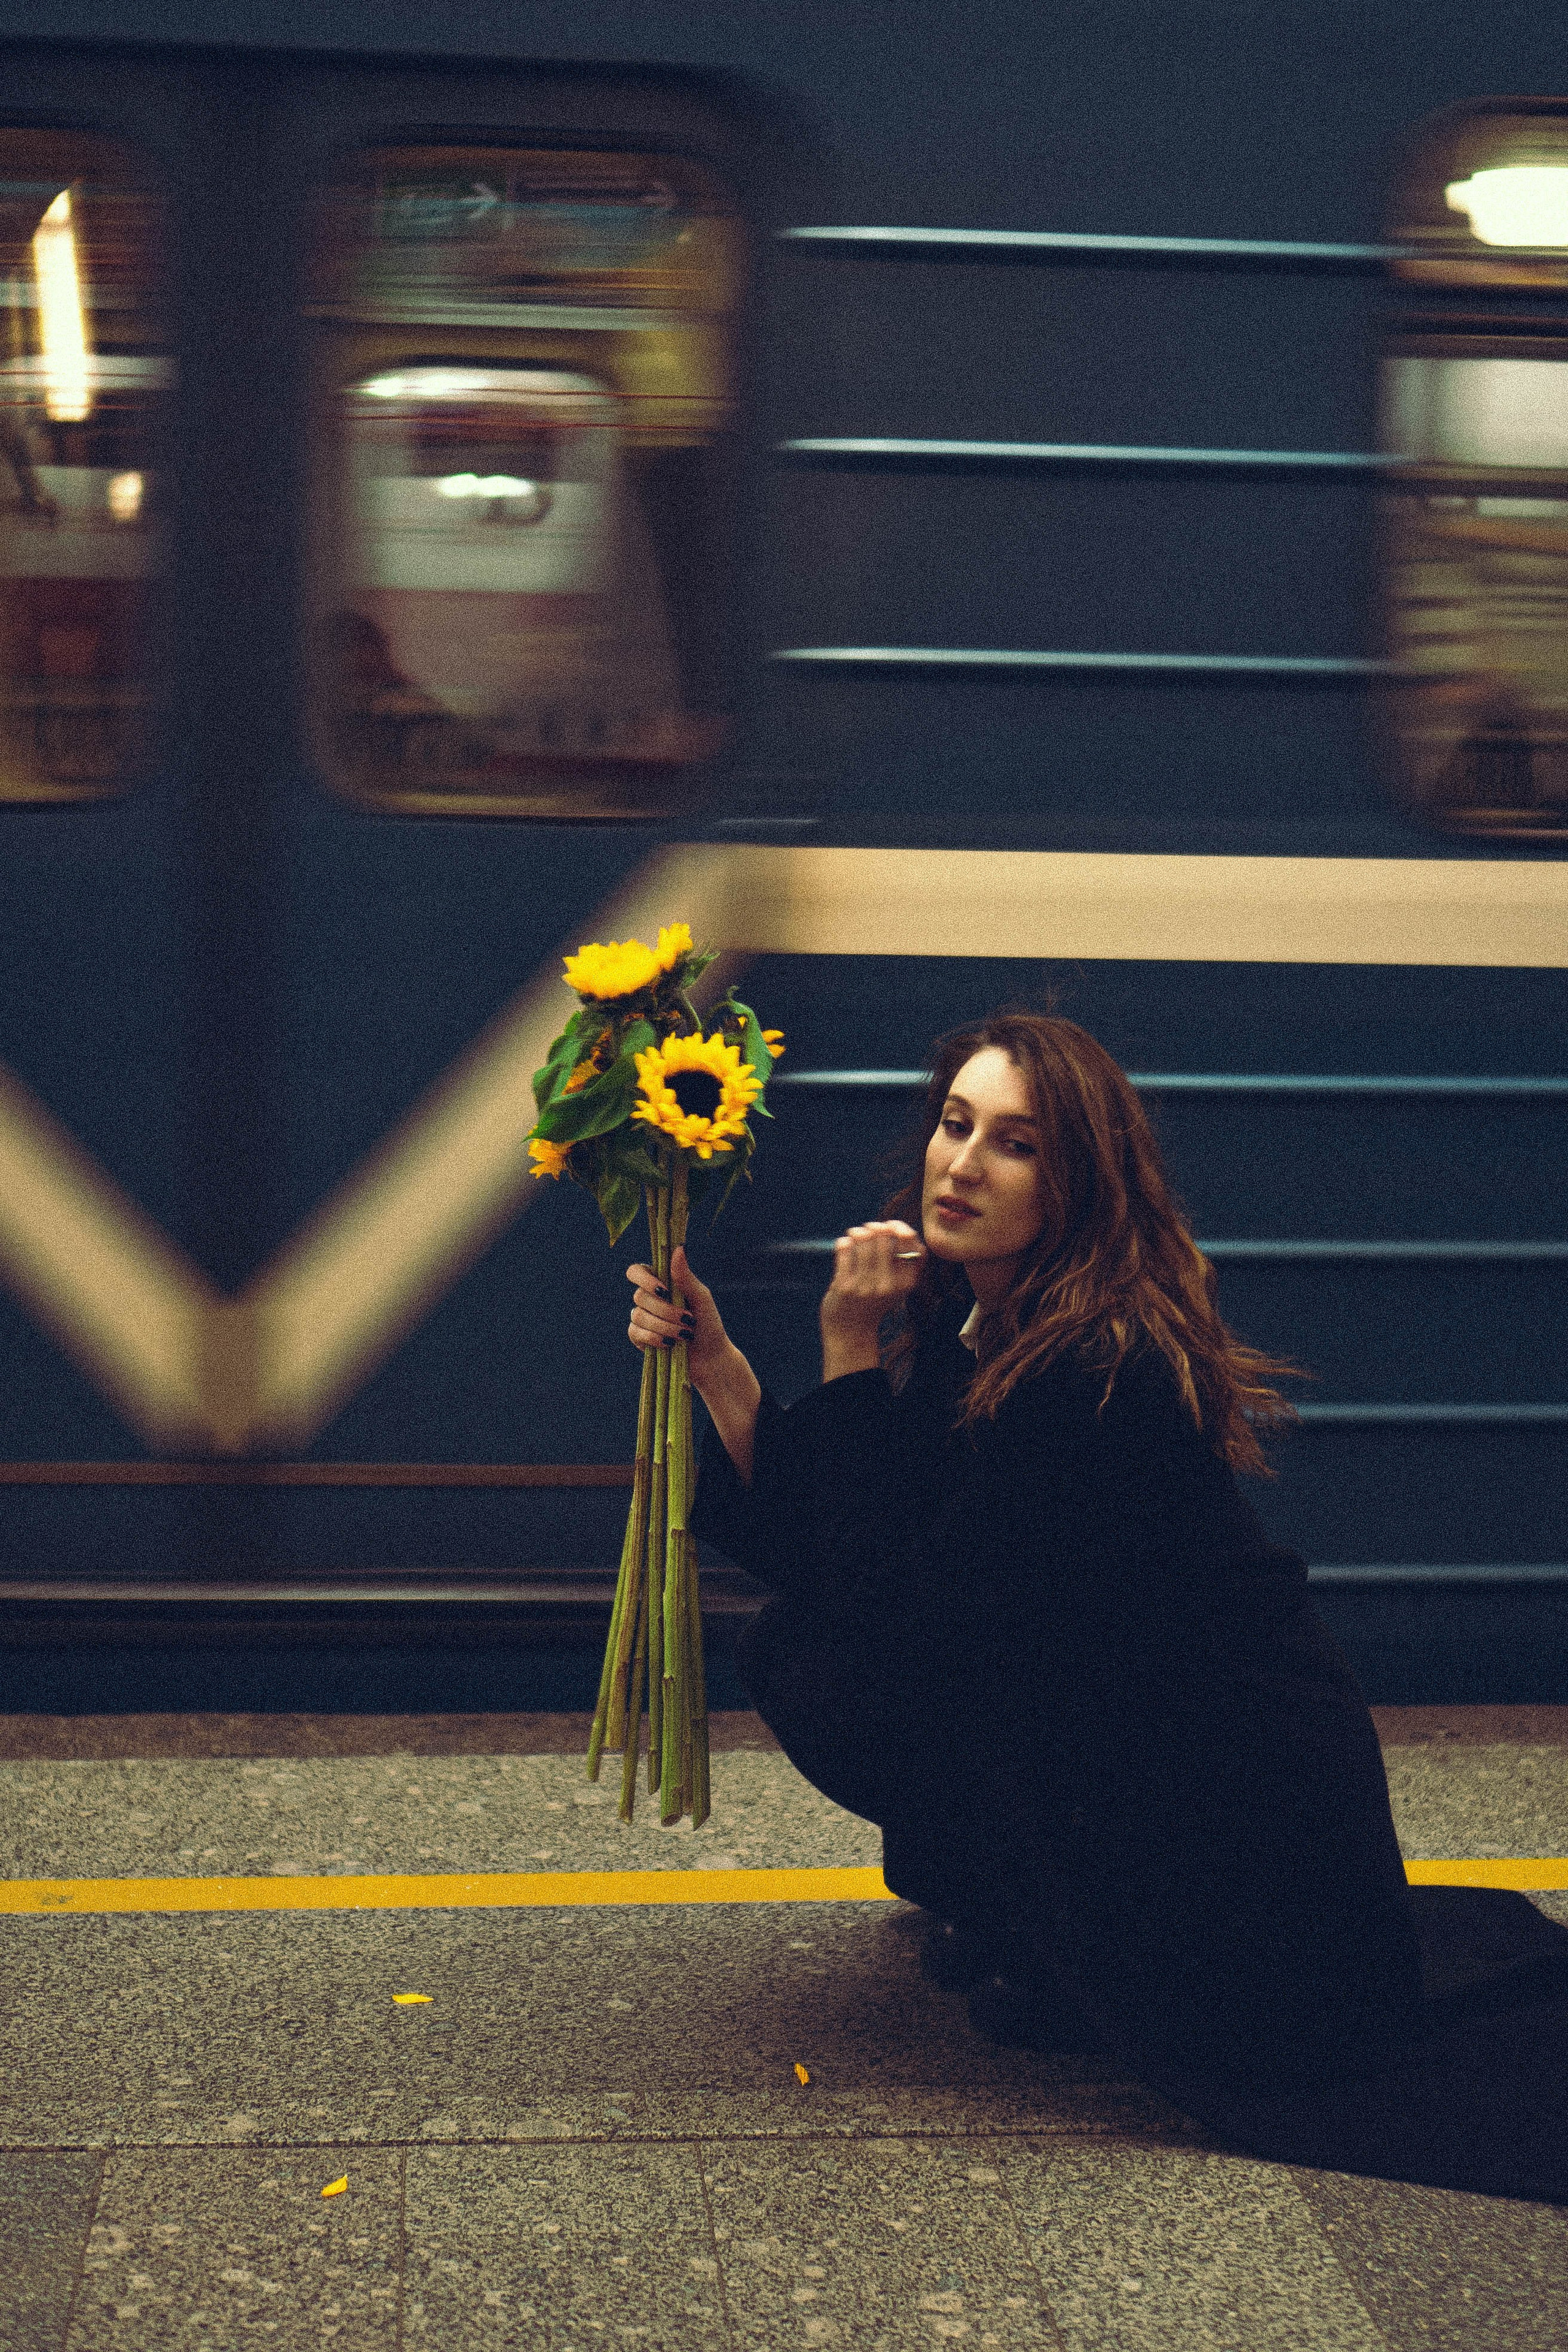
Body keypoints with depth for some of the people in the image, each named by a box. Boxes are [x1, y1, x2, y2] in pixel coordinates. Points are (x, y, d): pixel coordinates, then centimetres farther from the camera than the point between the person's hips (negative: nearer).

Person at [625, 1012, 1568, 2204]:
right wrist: (717, 1364, -9)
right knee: (790, 1647, 4)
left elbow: (891, 1601, -24)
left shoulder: (1102, 1369, -26)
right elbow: (812, 1551, 0)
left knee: (833, 1672, -13)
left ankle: (1059, 1969, 4)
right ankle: (1011, 1902, 15)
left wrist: (854, 1358, -22)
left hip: (1236, 1799, -8)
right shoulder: (963, 1324, 1)